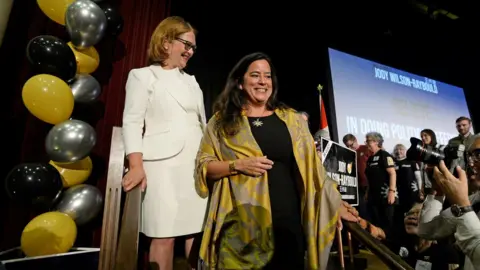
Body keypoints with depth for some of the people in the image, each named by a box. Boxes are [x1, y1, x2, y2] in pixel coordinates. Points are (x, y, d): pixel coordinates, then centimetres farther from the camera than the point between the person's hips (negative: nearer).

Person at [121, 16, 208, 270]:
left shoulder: (191, 80, 22)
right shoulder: (143, 76, 7)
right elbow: (132, 122, -3)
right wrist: (136, 166, -15)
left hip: (196, 163, 5)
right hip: (163, 163, -5)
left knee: (198, 232, 4)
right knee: (164, 236, -3)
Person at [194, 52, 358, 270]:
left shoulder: (292, 119, 7)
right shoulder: (222, 121, 2)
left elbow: (311, 167, 8)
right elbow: (203, 166, 0)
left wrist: (336, 204, 5)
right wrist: (237, 165, -15)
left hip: (288, 220, 2)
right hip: (240, 224, -1)